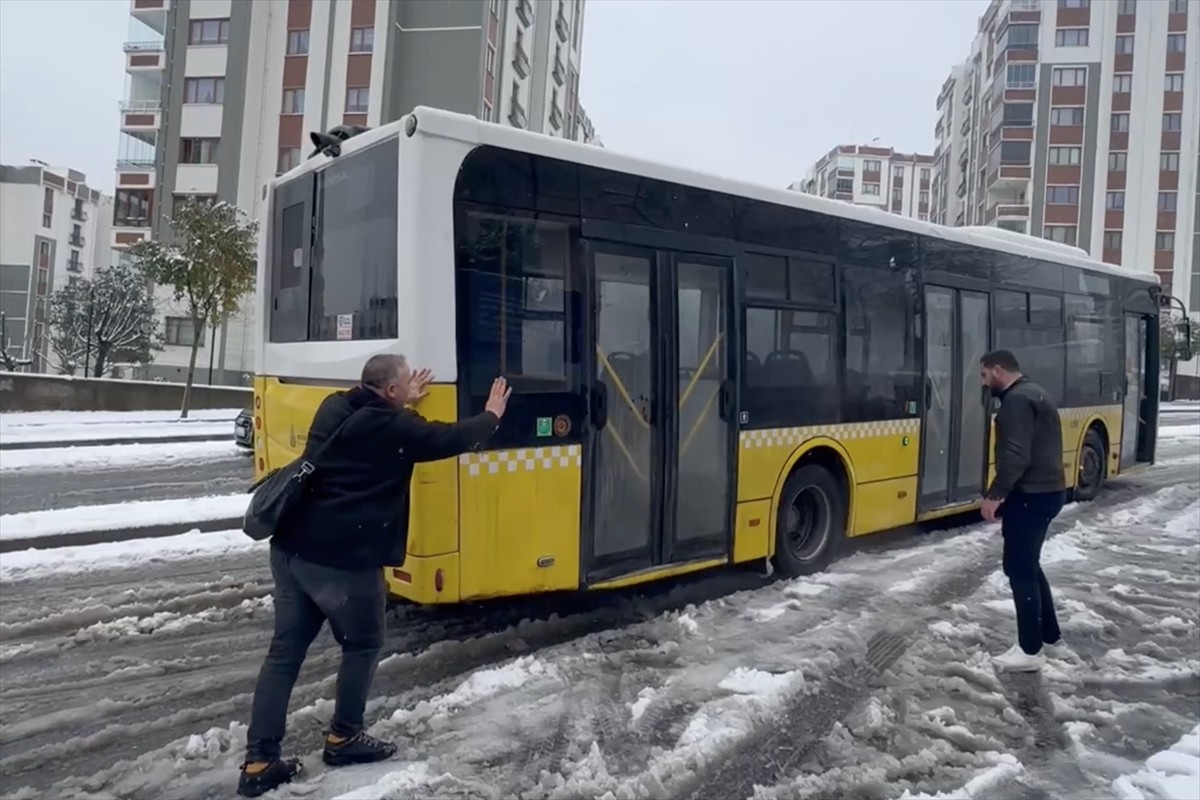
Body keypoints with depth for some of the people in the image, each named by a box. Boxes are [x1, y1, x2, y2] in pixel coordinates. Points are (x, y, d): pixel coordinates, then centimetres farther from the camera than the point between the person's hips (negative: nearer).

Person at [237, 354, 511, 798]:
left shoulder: (333, 408, 10)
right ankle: (343, 738, 26)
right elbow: (451, 438, 3)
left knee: (284, 651, 10)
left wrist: (404, 403, 40)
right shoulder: (395, 427, -9)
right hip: (346, 559, -7)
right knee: (362, 645, 15)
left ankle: (259, 761, 12)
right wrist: (491, 415, 20)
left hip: (292, 548, 7)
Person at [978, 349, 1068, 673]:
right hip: (1048, 491, 10)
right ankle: (1051, 638, 26)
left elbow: (1016, 457, -25)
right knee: (1028, 565, 18)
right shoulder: (1033, 393, 17)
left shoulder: (1016, 400, -16)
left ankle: (1030, 650, 3)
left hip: (1031, 495, -10)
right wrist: (1005, 494, 23)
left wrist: (995, 495, -19)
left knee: (1019, 568, -3)